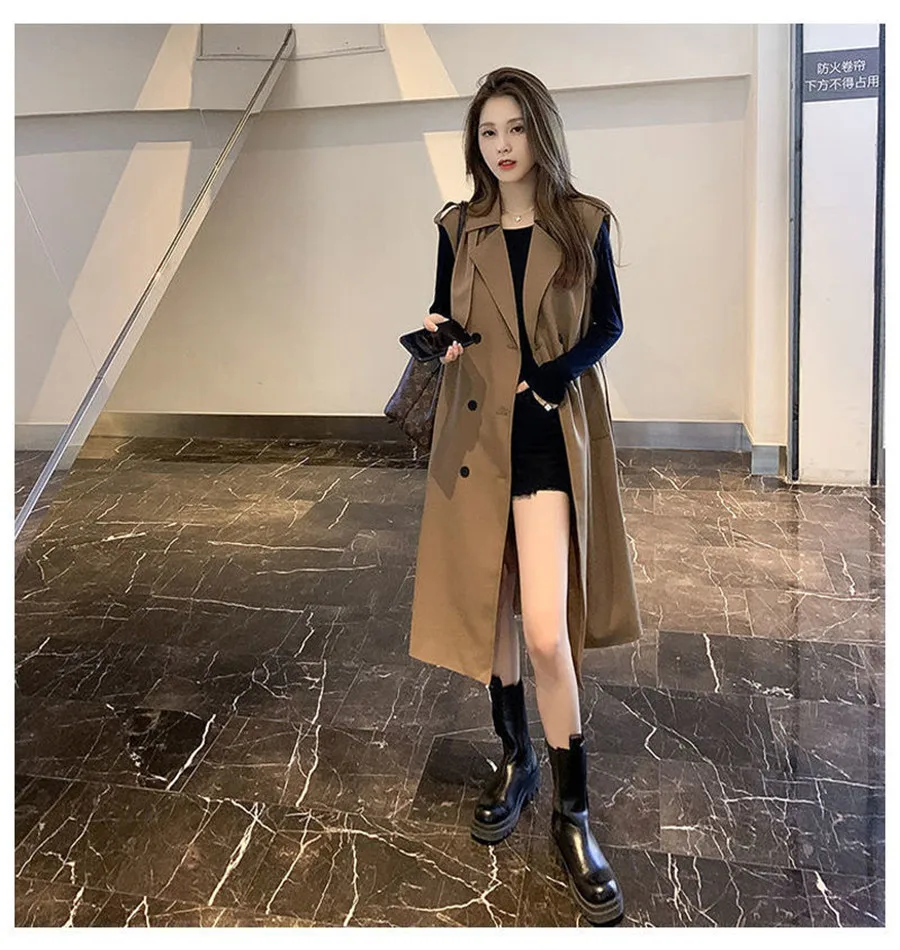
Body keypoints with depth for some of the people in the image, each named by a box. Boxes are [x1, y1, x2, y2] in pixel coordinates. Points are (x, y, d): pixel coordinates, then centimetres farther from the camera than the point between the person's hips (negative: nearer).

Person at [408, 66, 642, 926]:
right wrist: (436, 337, -11)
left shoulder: (585, 222, 2)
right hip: (475, 433, 3)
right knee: (489, 606, 10)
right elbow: (444, 320, 13)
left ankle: (572, 814, 6)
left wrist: (548, 378, -12)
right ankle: (514, 758, 33)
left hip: (551, 435, -3)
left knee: (546, 629, -12)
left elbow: (608, 324, 4)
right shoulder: (458, 229, 8)